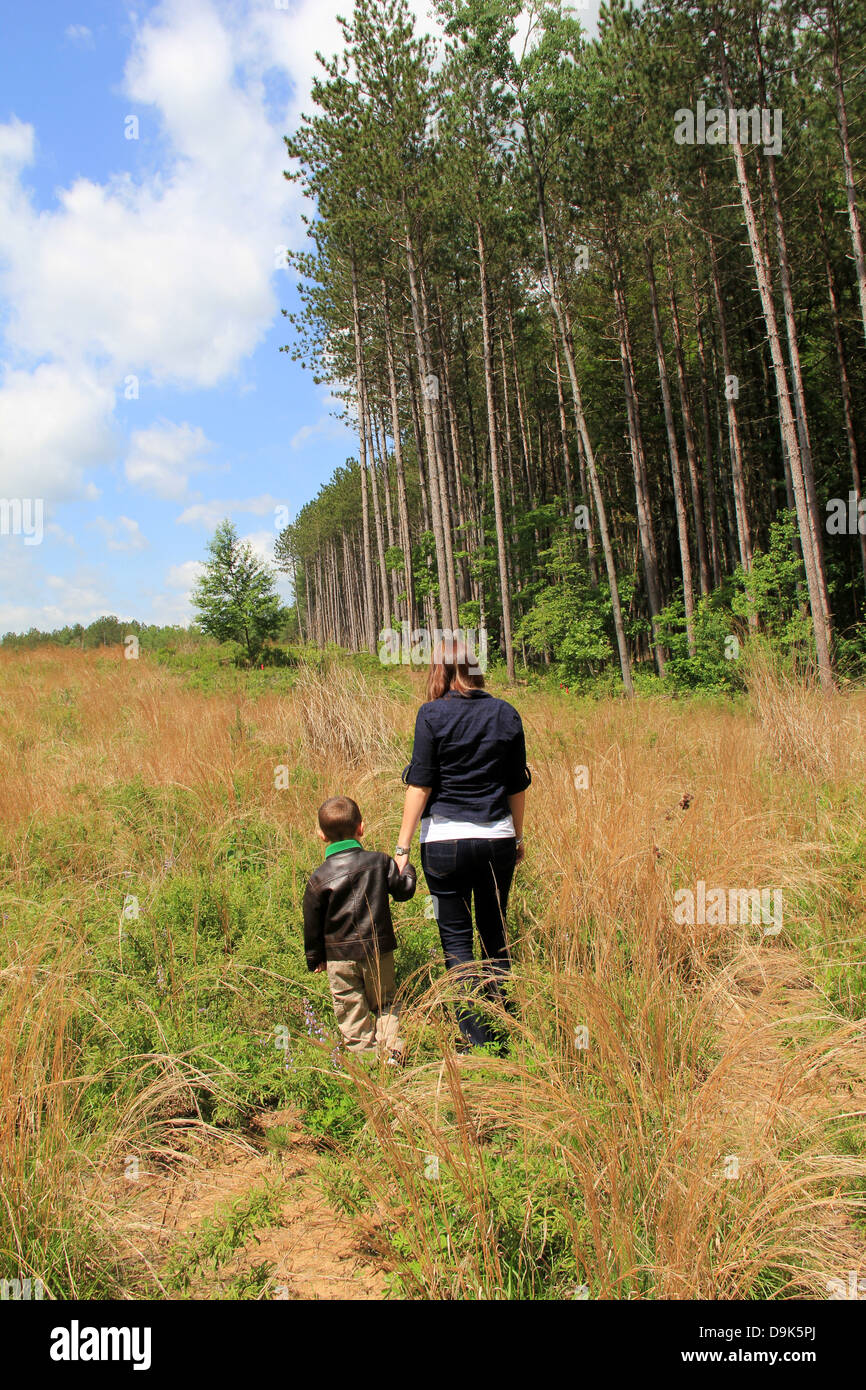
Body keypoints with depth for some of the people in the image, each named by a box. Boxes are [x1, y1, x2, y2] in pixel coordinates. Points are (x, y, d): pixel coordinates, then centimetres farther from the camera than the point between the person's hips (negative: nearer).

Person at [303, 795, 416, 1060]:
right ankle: (392, 1047, 5)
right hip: (379, 950, 2)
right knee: (385, 1003, 17)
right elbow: (403, 891, 5)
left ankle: (365, 1050, 8)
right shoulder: (380, 862, -8)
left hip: (339, 956, -2)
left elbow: (313, 923, -2)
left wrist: (314, 958, 11)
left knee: (351, 1009, 10)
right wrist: (407, 869, 25)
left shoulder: (319, 878, -9)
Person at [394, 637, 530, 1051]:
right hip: (498, 838, 3)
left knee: (457, 940, 7)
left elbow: (420, 785, -9)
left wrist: (402, 847, -4)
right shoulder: (506, 714, 2)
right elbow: (518, 785, 8)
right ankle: (500, 1038, 25)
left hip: (444, 840, -3)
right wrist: (518, 837, 21)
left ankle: (476, 1038, 9)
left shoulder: (432, 715, -7)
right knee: (495, 936, 16)